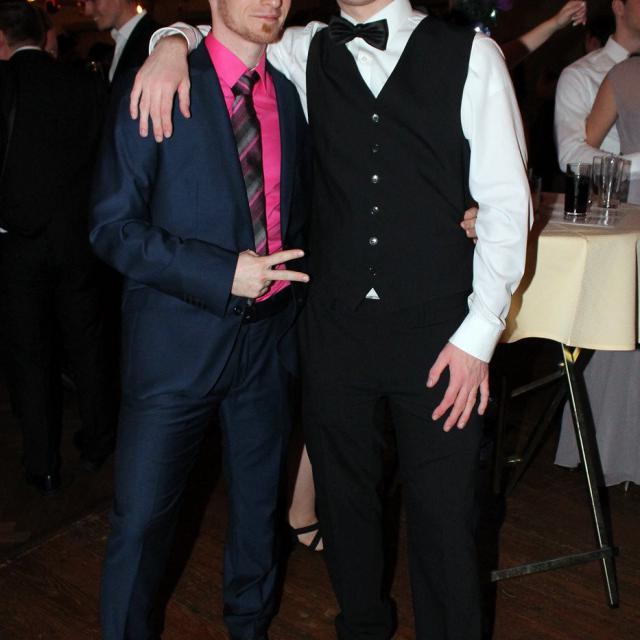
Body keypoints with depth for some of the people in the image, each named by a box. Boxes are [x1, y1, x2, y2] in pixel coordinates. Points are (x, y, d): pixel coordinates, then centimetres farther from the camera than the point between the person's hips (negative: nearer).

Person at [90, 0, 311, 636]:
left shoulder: (288, 95, 10)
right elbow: (112, 227, -12)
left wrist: (293, 288, 4)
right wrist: (224, 274, -20)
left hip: (268, 338, 5)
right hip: (178, 339, -4)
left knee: (259, 506, 17)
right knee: (141, 518, 4)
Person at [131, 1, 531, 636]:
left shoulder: (471, 56, -1)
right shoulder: (306, 53, 7)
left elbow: (506, 202, -2)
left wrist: (479, 333, -8)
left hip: (435, 330, -2)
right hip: (332, 323, 3)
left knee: (442, 513, 3)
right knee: (343, 496, 17)